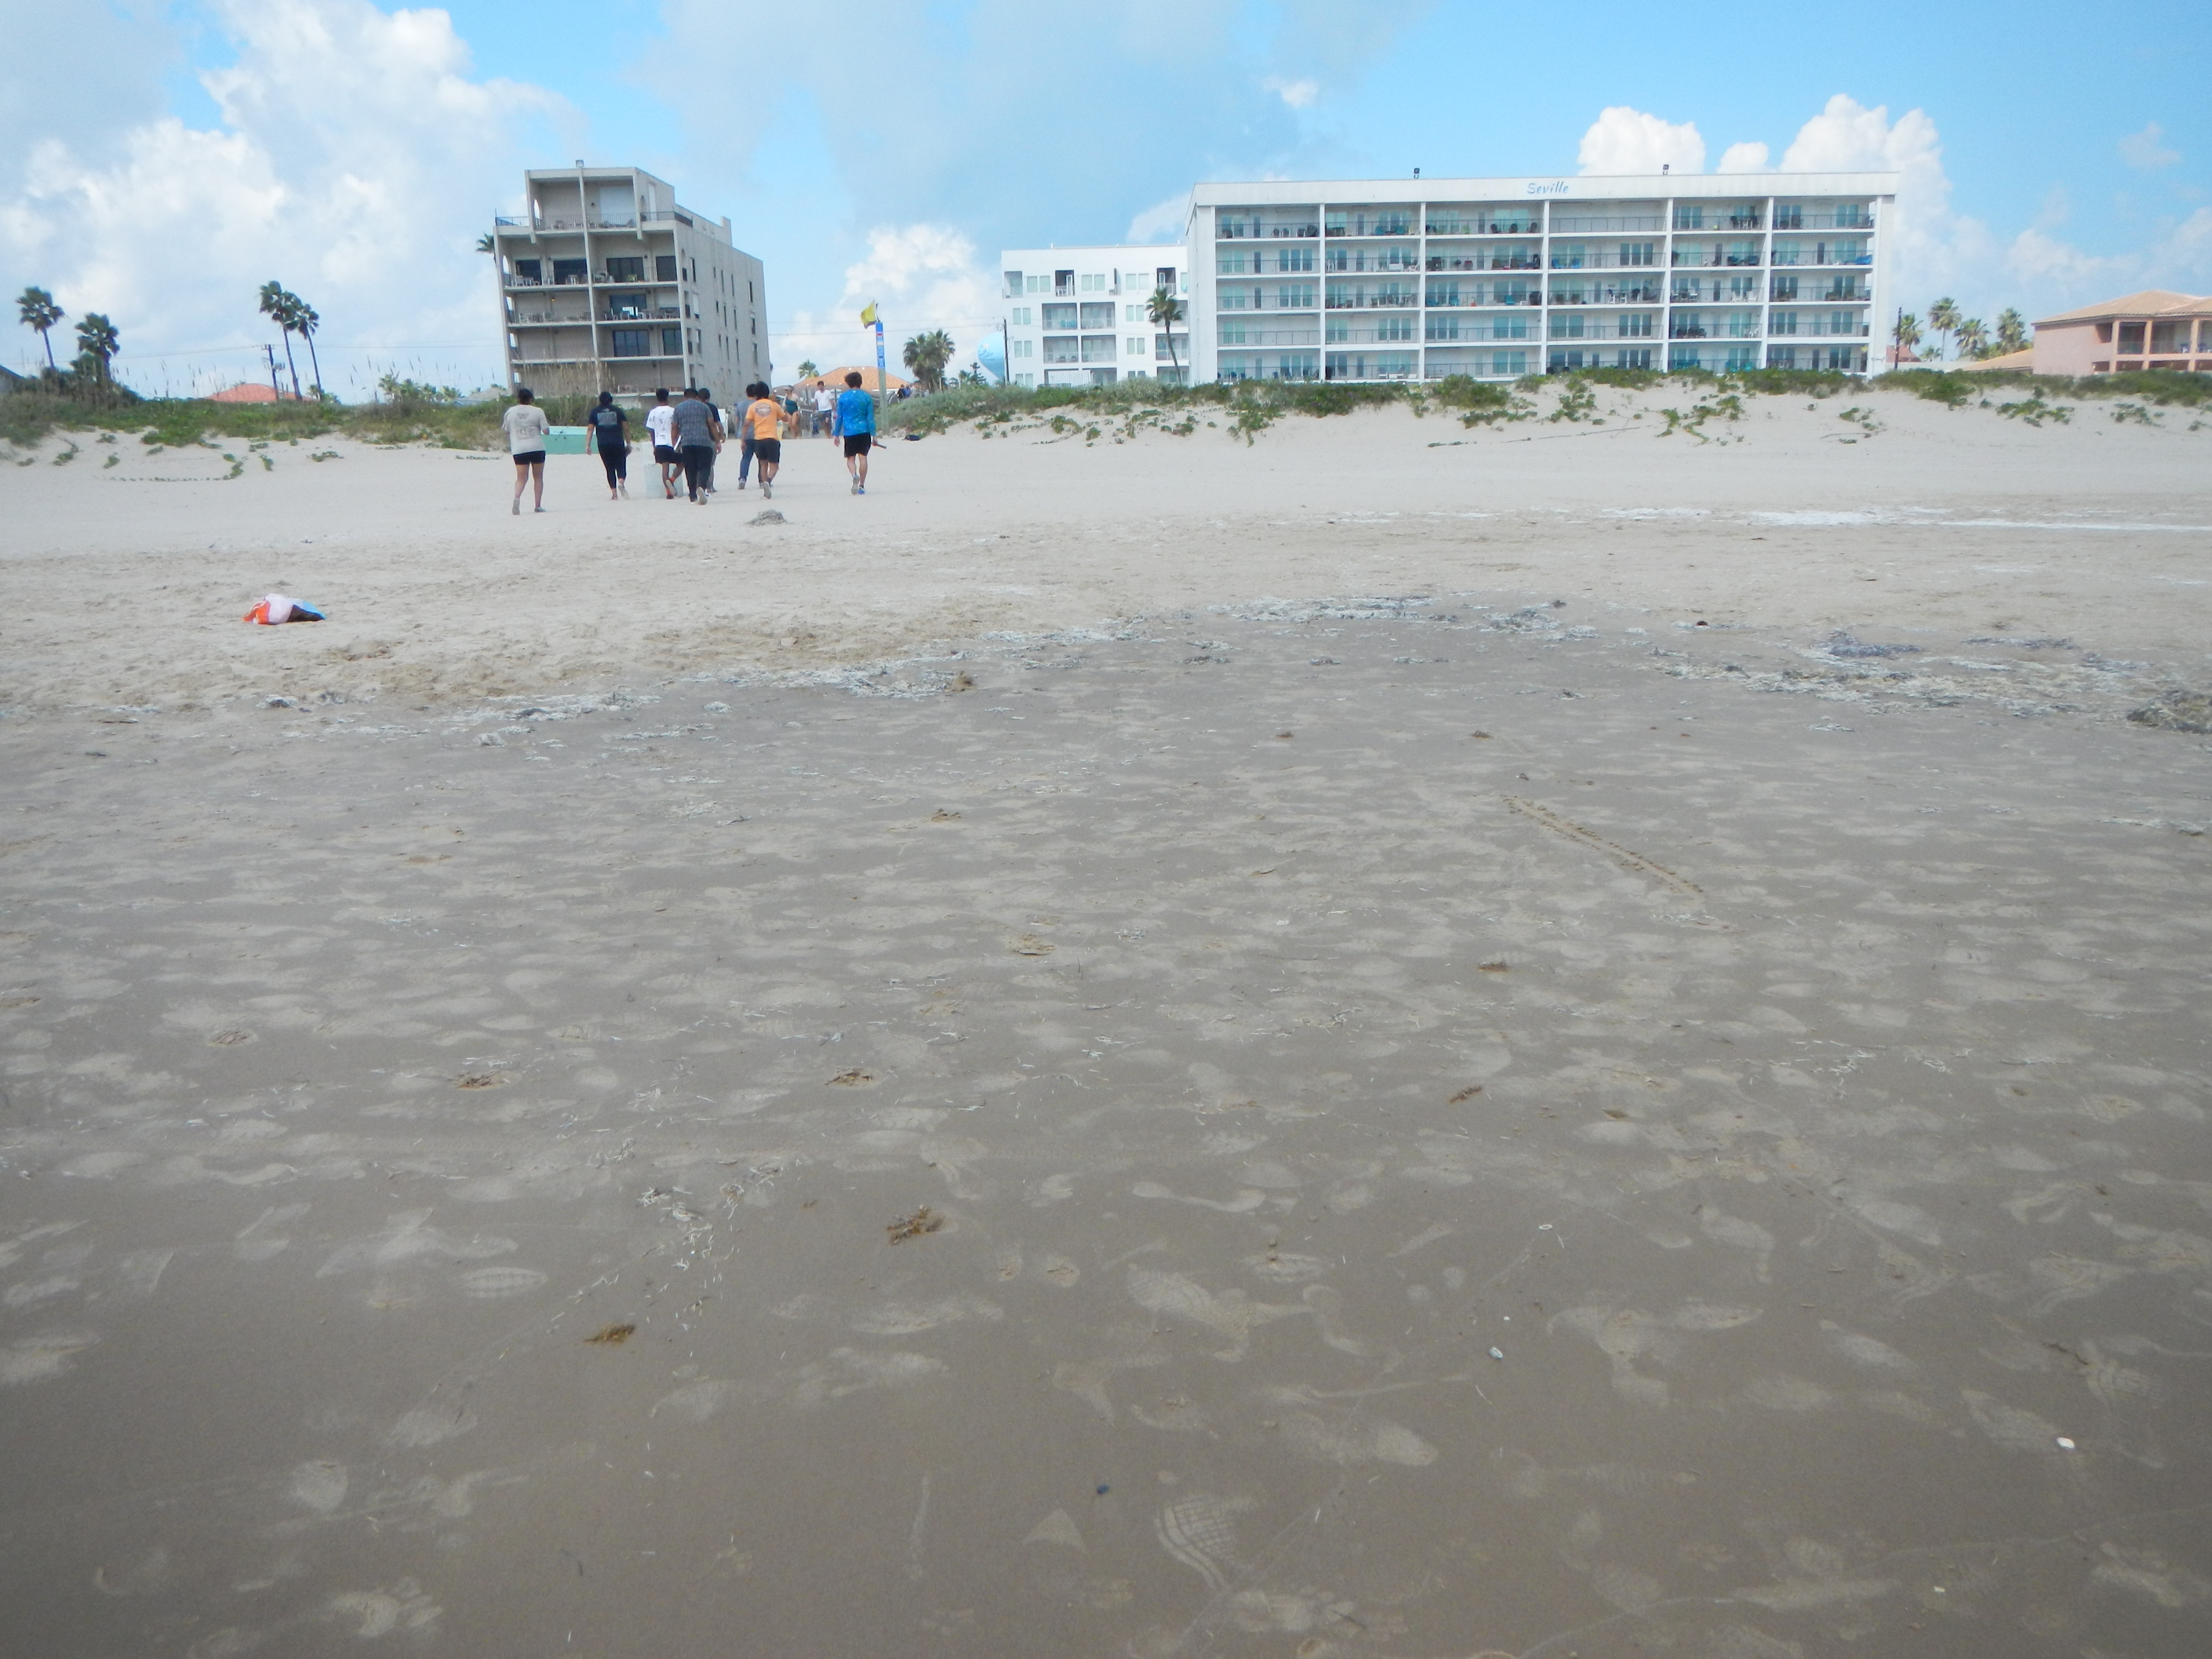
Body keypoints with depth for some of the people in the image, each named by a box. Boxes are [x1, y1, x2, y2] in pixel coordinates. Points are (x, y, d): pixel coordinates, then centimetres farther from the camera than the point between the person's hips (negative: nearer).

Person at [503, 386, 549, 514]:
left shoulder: (510, 413, 4)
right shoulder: (538, 412, -3)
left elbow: (507, 432, 10)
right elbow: (546, 431, -4)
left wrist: (509, 446, 26)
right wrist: (548, 425, 16)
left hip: (519, 449, 1)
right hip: (537, 448, -1)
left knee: (521, 478, 2)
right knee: (538, 477, 11)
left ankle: (517, 498, -26)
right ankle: (538, 505, 9)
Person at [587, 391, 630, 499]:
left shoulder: (595, 412, 9)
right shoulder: (618, 411, 7)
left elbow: (590, 429, 5)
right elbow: (626, 429, 6)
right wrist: (628, 443, 12)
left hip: (603, 445, 1)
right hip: (618, 444, -1)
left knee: (610, 469, 8)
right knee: (621, 467, 3)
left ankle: (614, 493, 1)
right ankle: (621, 483, -27)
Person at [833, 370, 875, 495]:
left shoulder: (843, 397, 0)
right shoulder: (867, 397, 1)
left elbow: (839, 417, 3)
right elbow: (870, 417, -1)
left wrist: (837, 434, 10)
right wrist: (874, 435, 2)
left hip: (849, 432, 0)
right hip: (864, 432, 0)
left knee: (850, 458, 8)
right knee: (863, 457, 5)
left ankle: (855, 475, -22)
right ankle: (862, 486, 4)